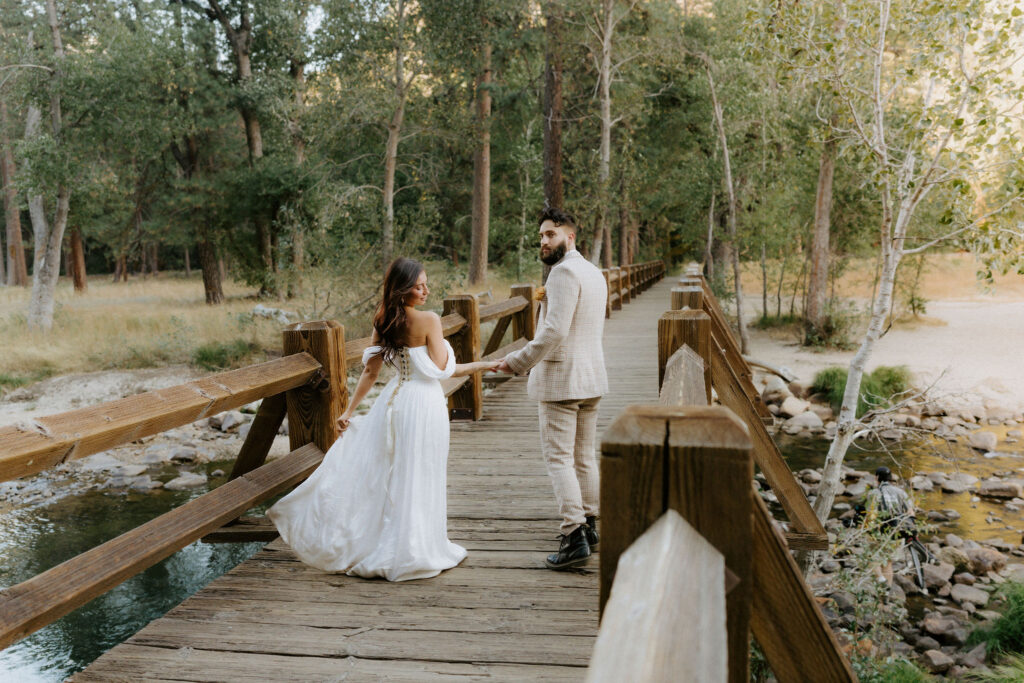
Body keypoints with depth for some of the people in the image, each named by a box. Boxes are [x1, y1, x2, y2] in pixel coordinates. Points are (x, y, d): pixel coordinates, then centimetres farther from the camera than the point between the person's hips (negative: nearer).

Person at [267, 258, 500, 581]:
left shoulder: (383, 323, 3)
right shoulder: (429, 320, -16)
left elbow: (370, 371, 4)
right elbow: (442, 370, -14)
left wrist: (349, 410, 10)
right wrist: (479, 366, 0)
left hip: (395, 401, 6)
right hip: (424, 403, -6)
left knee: (384, 474, 16)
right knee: (418, 481, 4)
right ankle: (414, 552, 13)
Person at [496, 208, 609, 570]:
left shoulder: (565, 272, -15)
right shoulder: (594, 272, 15)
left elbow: (554, 330, -23)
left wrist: (516, 362, -18)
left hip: (560, 380, -9)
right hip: (591, 377, 9)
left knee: (559, 458, -7)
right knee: (584, 456, 16)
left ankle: (574, 537, -11)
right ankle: (589, 524, 25)